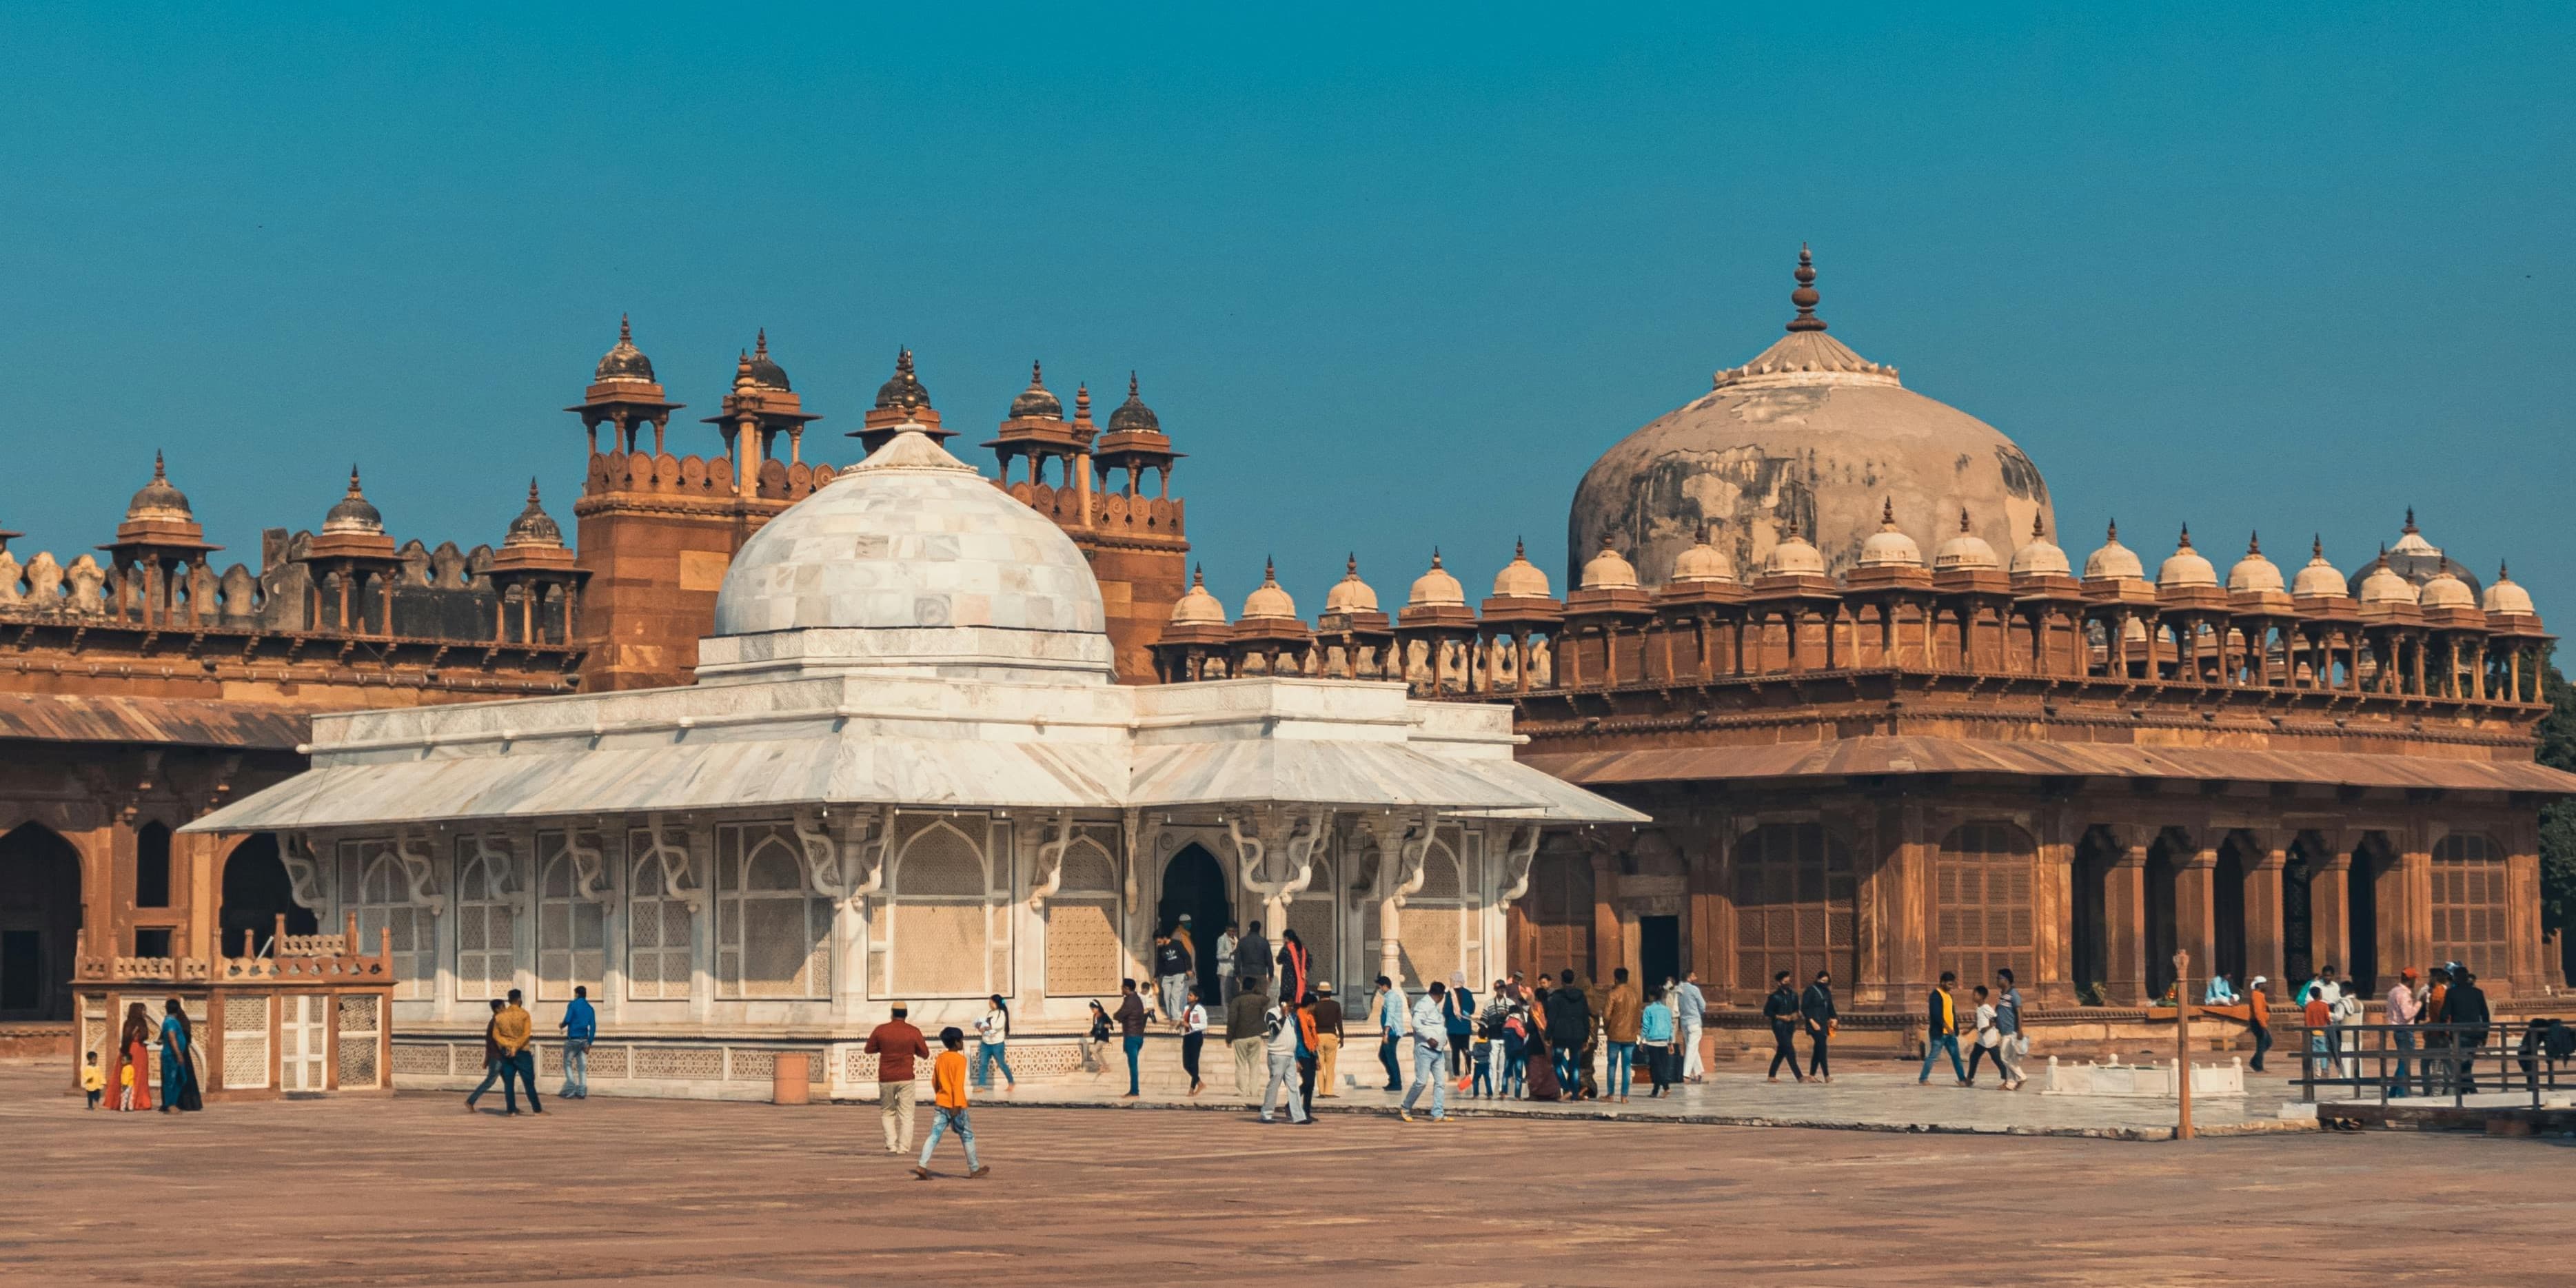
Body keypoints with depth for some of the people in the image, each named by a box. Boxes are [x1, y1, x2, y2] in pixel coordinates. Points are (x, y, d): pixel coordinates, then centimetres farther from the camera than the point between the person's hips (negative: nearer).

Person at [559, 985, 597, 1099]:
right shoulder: (590, 1008, 10)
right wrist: (589, 1043, 8)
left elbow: (568, 1020, -16)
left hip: (572, 1039, -5)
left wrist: (561, 1026, 7)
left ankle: (571, 1089, -8)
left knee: (568, 1064, 6)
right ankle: (582, 1092, 1)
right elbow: (593, 1027, 6)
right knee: (582, 1067, 6)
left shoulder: (573, 1005, -5)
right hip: (584, 1040, 5)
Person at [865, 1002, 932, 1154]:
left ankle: (891, 1145, 6)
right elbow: (925, 1054, 3)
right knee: (906, 1115, 6)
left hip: (886, 1079, 1)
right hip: (906, 1078, -1)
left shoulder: (880, 1030, -3)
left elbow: (869, 1049, 8)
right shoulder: (913, 1032, -5)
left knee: (887, 1113, 16)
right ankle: (904, 1147, 0)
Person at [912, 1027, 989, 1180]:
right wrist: (957, 1105, -22)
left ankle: (922, 1165, -15)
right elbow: (958, 1084, -19)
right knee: (967, 1136, 8)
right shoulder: (960, 1059, -11)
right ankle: (974, 1170, 17)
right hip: (954, 1105, -6)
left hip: (940, 1104, 6)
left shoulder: (940, 1058, 10)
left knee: (935, 1135, 0)